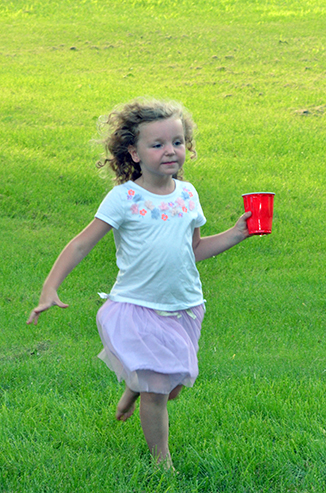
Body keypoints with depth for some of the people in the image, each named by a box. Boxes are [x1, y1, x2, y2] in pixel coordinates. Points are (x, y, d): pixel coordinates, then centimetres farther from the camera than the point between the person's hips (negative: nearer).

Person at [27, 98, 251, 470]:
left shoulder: (187, 195, 4)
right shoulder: (124, 198, -12)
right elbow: (82, 244, -11)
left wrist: (237, 233, 4)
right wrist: (50, 289, -20)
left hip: (183, 308, 5)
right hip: (138, 310, -5)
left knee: (173, 386, 14)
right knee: (156, 391, -2)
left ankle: (132, 389, 46)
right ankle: (162, 462, 18)